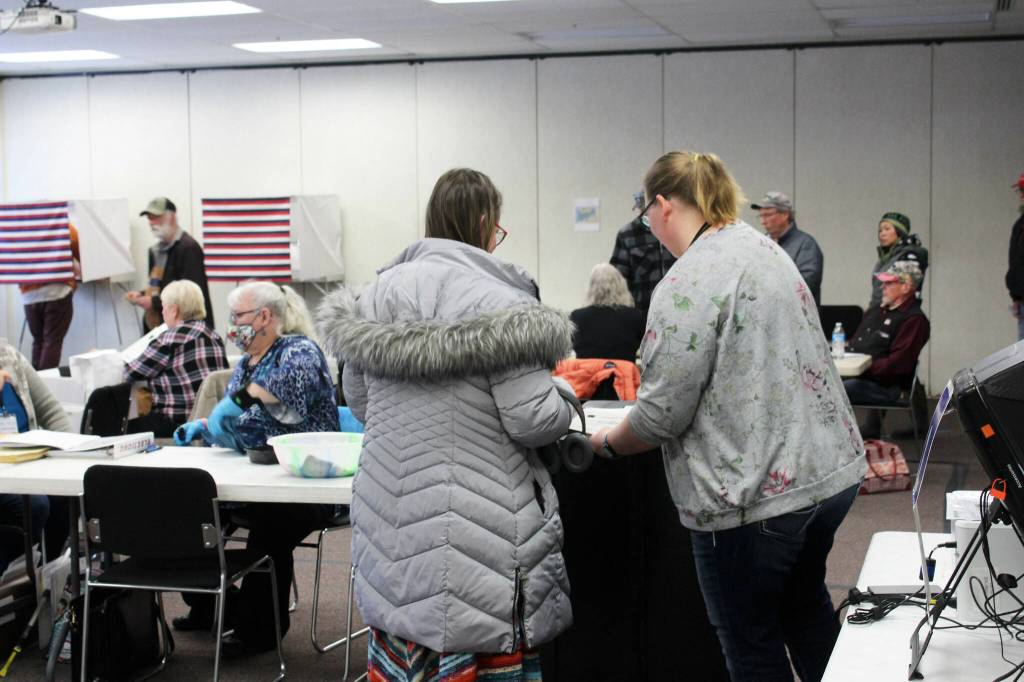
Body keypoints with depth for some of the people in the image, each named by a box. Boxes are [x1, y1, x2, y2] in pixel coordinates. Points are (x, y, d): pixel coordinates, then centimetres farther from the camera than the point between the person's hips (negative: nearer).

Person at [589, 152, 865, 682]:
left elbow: (663, 413, -18)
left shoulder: (689, 282, -18)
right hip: (833, 468, 9)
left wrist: (609, 443, 0)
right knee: (805, 603, 28)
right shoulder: (762, 248, 10)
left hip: (755, 494, -9)